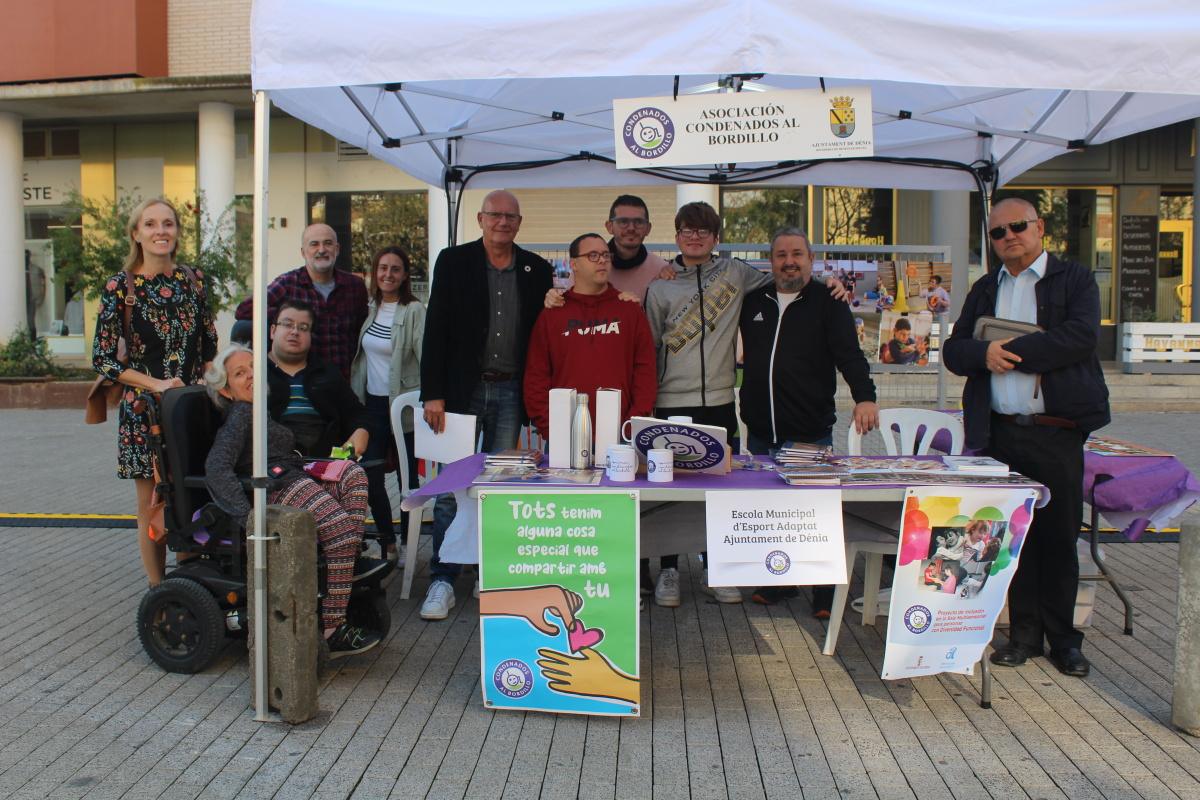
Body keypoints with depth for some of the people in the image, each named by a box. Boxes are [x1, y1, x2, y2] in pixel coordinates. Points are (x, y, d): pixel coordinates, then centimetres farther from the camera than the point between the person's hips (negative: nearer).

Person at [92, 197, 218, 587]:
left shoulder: (193, 279, 6)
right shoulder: (120, 286, -5)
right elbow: (102, 358, -5)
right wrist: (156, 384, -14)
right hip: (144, 409, -3)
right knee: (153, 503, 5)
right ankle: (158, 590, 18)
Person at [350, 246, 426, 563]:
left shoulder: (413, 311, -10)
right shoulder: (370, 308, 9)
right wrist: (355, 399, 14)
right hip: (372, 403, 6)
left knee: (407, 477, 3)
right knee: (371, 477, 6)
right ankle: (387, 543, 21)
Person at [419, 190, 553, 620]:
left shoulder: (537, 269, 7)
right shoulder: (453, 261, 2)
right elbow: (436, 329, -3)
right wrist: (433, 394, -9)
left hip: (512, 392, 2)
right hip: (464, 389, -2)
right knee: (452, 487, -1)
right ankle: (443, 581, 6)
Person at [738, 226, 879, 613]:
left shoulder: (828, 303, -1)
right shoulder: (753, 302, 11)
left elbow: (849, 353, -12)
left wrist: (865, 397, -28)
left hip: (810, 433, -4)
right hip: (760, 433, 4)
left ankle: (826, 594, 17)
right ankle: (778, 580, 28)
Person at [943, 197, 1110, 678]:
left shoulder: (1074, 280, 3)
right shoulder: (984, 290, 15)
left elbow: (1081, 337, -14)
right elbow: (953, 351, 8)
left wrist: (1009, 351, -12)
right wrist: (985, 353, -15)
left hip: (1057, 432, -3)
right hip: (1001, 433, 3)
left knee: (1059, 536, 4)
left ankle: (1062, 638, 18)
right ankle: (1025, 633, 20)